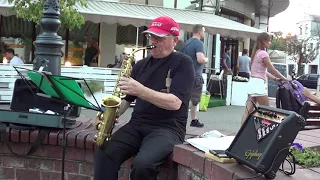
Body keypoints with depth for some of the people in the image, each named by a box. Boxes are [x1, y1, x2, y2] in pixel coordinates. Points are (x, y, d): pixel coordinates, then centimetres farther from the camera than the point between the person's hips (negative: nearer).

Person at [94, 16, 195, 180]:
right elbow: (127, 98, 17)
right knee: (103, 153, -20)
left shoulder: (183, 63, -3)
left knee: (142, 164, -32)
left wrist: (140, 90, -26)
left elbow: (175, 103, -16)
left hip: (168, 128, -5)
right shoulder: (141, 65, 14)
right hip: (137, 125, 5)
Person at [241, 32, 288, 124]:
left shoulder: (256, 52, 17)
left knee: (248, 110, 3)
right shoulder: (263, 53, -10)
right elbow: (272, 69, -8)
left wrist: (274, 78, 16)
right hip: (259, 83, -9)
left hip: (252, 82, 9)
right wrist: (284, 79, 2)